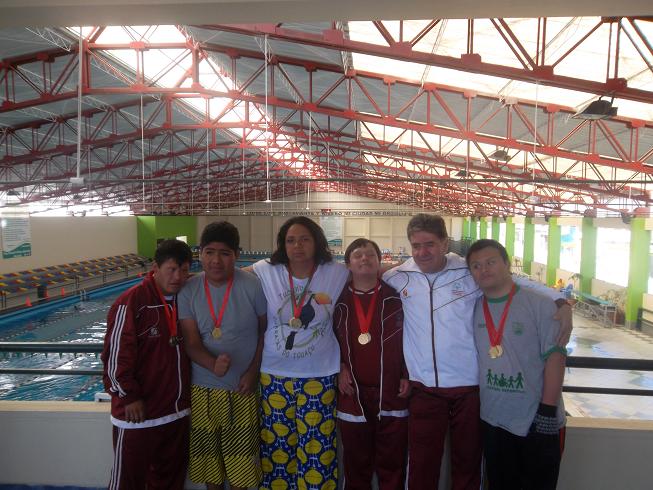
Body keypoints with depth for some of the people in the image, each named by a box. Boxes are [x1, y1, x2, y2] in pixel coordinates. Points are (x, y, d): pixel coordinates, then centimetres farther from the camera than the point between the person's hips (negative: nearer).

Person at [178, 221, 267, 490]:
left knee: (239, 458, 11)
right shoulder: (188, 291, -7)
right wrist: (213, 364, -30)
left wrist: (253, 372, -8)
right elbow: (191, 343, -11)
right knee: (208, 457, 18)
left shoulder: (253, 286, -12)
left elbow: (266, 331, -1)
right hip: (203, 388, 2)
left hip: (242, 388, -2)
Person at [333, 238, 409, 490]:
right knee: (356, 465, 14)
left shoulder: (397, 298, -1)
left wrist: (408, 375, -2)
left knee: (392, 464, 11)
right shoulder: (338, 300, 2)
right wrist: (339, 368, 0)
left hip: (393, 393, -1)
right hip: (352, 393, 1)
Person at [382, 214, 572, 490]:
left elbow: (520, 284, 5)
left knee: (467, 463, 17)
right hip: (423, 388, 1)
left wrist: (561, 303, -7)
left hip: (470, 387, 0)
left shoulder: (471, 272, -5)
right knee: (421, 468, 11)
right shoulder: (396, 278, -2)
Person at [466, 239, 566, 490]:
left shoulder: (540, 304, -11)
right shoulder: (473, 309, 1)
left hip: (538, 422, -4)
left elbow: (555, 356, -12)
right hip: (493, 421, 4)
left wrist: (548, 410, -14)